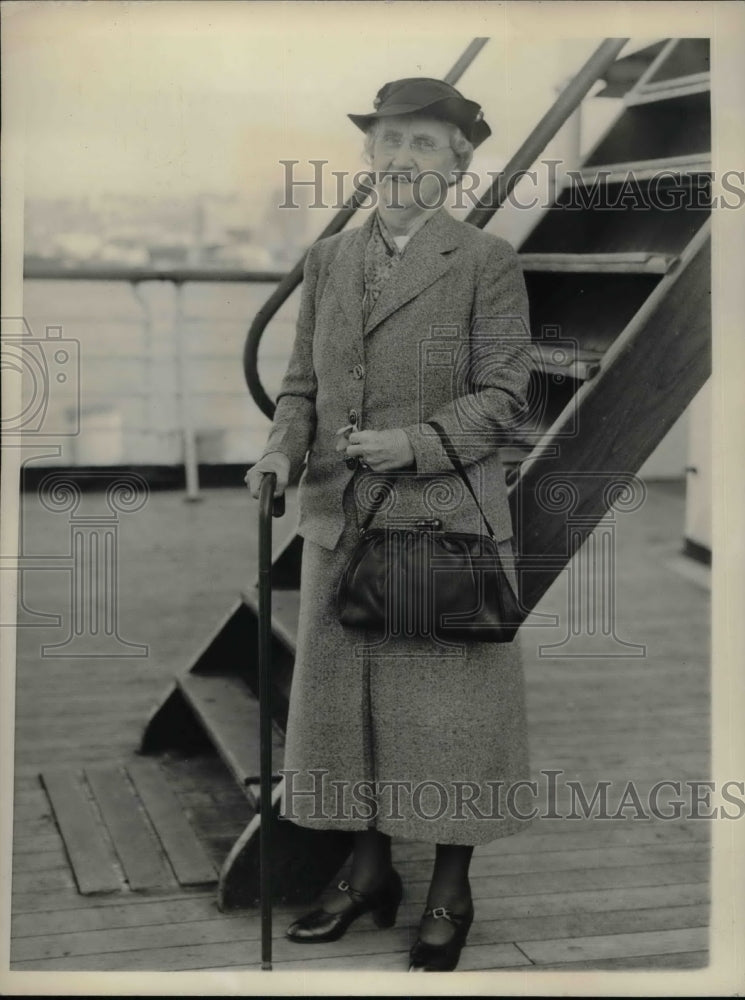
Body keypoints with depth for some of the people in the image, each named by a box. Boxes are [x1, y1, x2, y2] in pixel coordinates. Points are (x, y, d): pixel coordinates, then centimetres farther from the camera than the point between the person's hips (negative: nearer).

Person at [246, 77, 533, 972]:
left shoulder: (486, 263, -4)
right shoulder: (327, 260, 11)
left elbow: (503, 396, -7)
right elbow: (303, 381, 12)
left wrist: (413, 443, -20)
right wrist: (284, 448, -7)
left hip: (447, 522, -4)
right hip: (340, 521, 5)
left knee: (447, 705, 4)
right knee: (342, 695, 10)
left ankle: (450, 896, 20)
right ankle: (369, 874, 28)